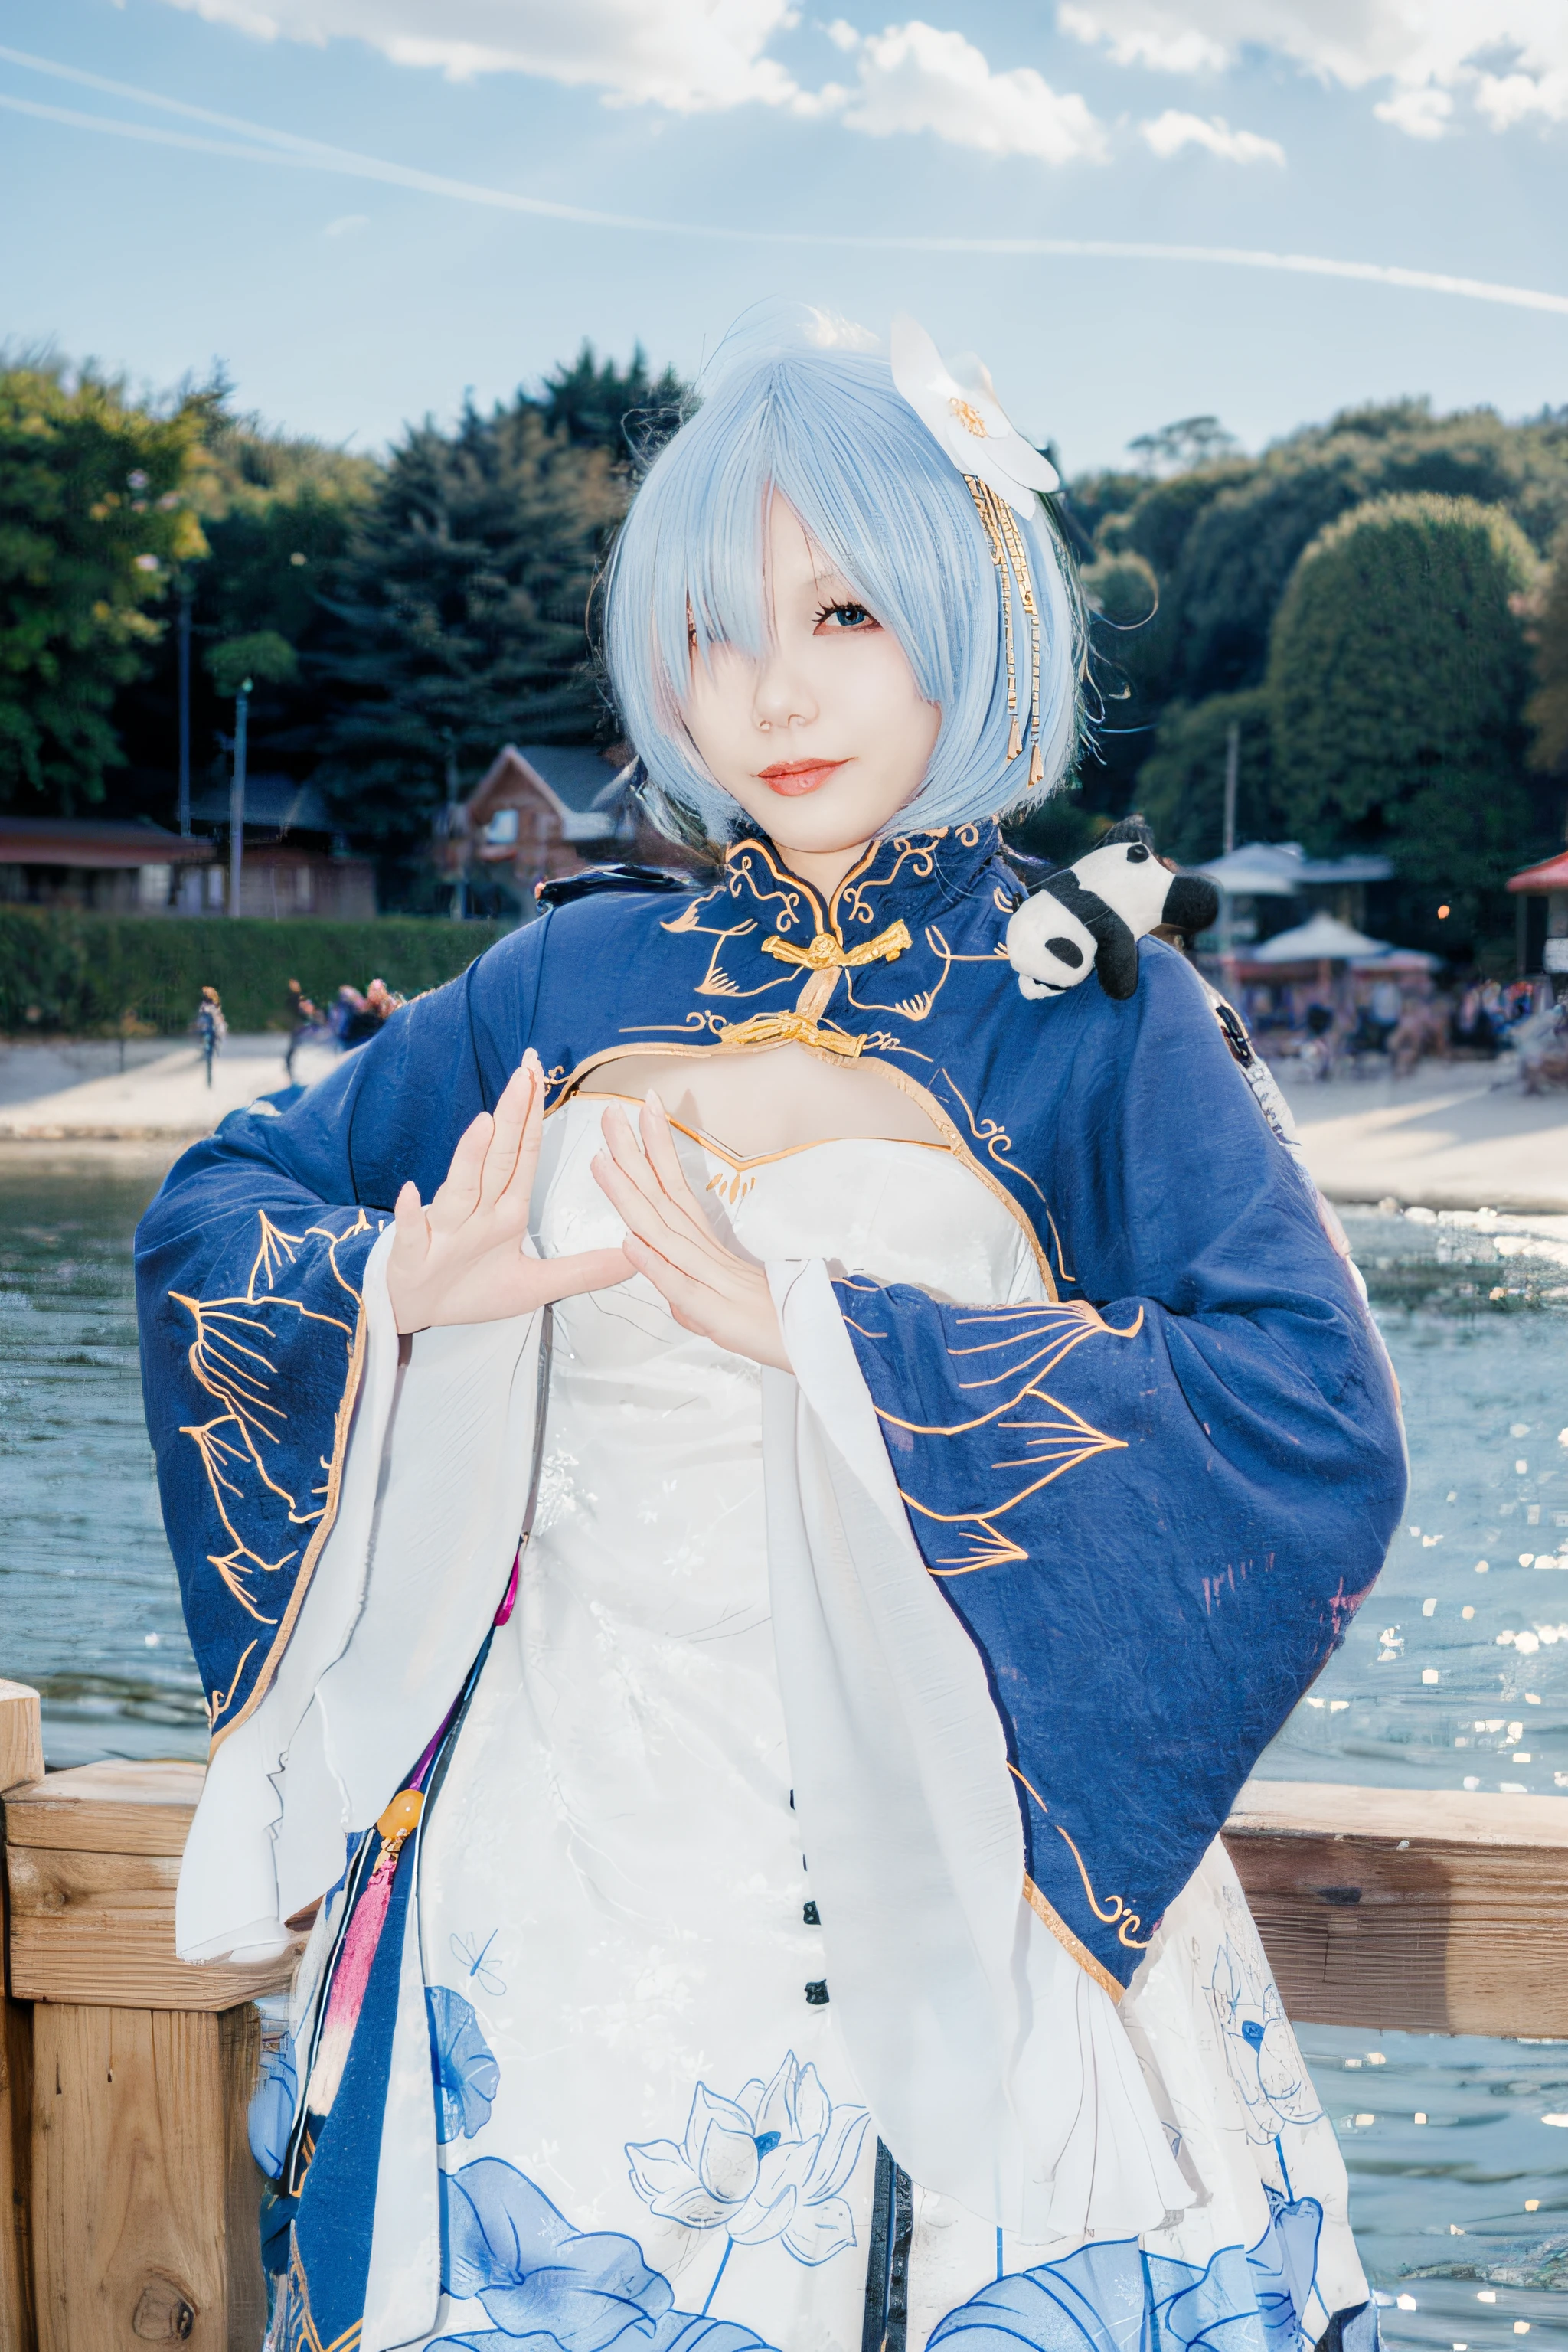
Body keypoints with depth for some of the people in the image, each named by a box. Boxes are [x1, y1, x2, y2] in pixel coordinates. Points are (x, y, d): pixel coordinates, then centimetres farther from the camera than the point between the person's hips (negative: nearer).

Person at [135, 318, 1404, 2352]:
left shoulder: (1092, 1021, -5)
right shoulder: (577, 981, 5)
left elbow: (1319, 1427, -19)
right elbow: (209, 1208, 13)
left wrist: (803, 1321, -21)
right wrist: (407, 1289, -10)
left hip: (927, 1866, -2)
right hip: (567, 1859, 3)